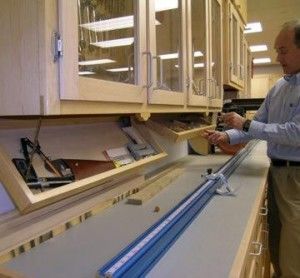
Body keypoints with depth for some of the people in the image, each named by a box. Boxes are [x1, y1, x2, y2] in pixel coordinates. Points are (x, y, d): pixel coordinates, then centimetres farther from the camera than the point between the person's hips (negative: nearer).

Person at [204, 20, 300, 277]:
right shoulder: (278, 87, 10)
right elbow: (259, 125, 11)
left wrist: (246, 125, -21)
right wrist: (227, 136, -3)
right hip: (276, 170, 7)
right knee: (275, 239, 20)